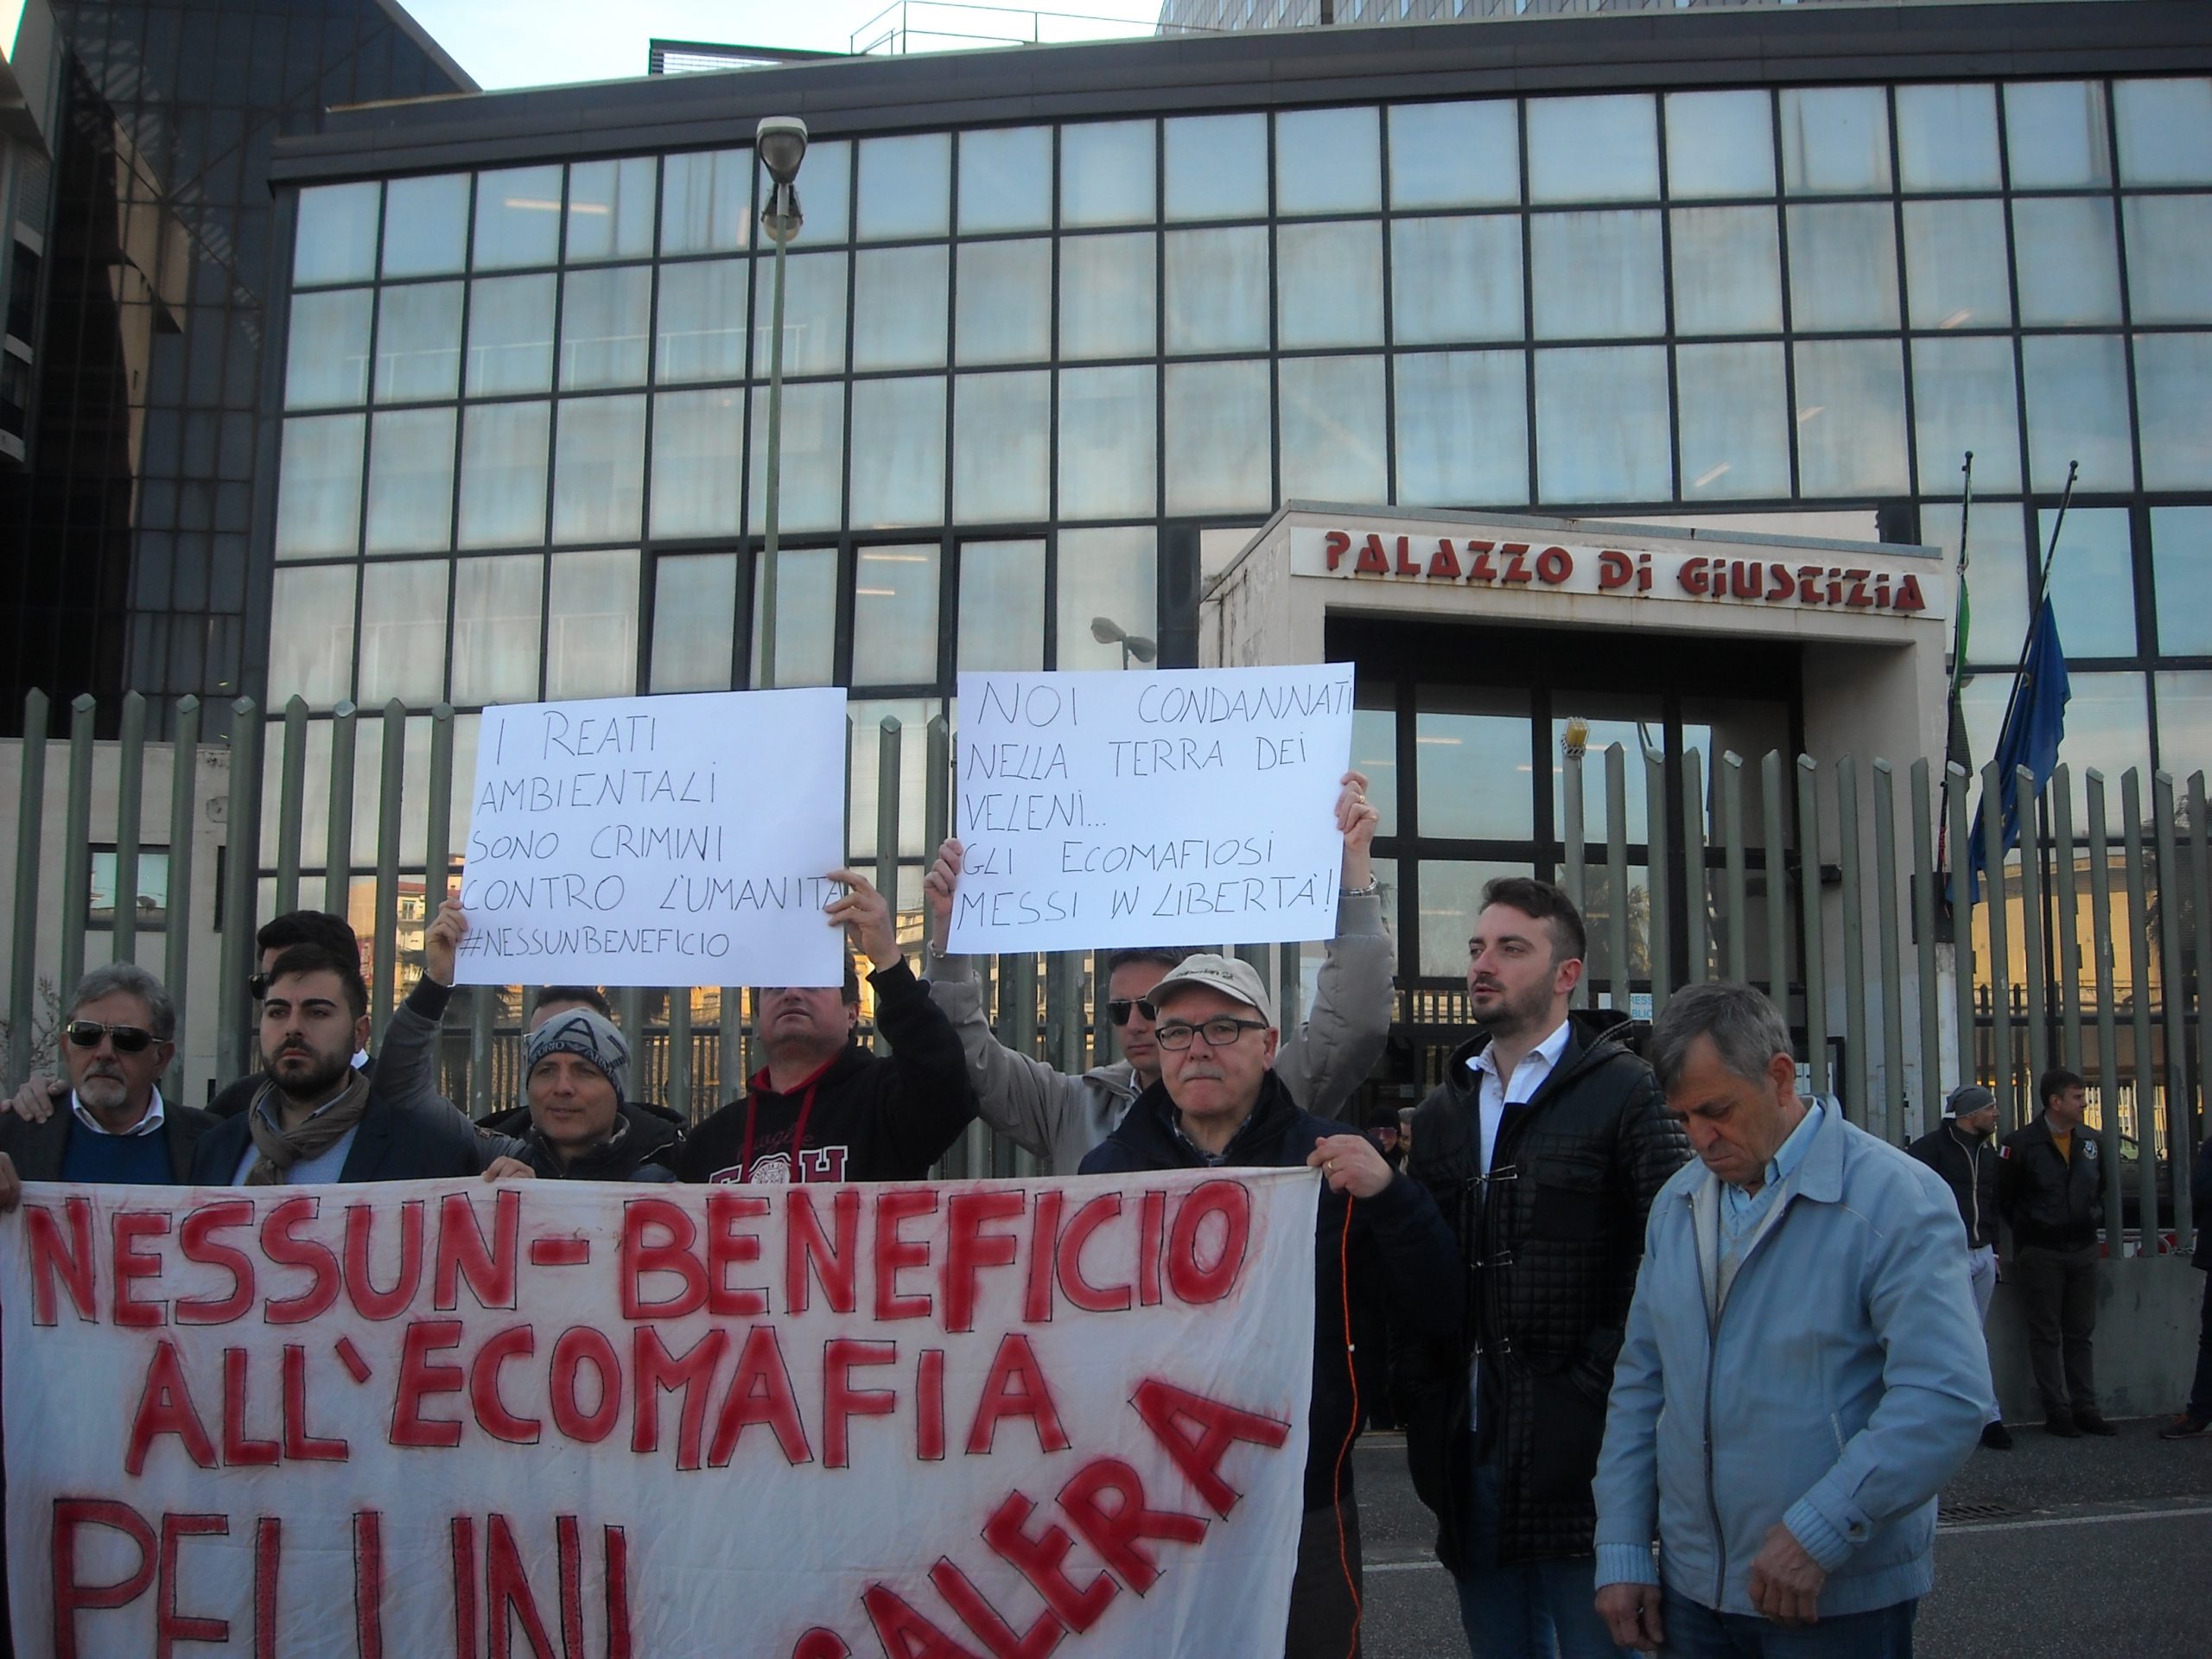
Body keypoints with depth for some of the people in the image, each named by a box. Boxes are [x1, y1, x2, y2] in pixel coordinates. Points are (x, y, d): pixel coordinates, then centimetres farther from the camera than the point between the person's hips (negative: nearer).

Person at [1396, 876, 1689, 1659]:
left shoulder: (1623, 1089, -5)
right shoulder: (1441, 1110, 15)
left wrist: (1598, 1381, -16)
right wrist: (1422, 1404, 4)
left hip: (1577, 1447, -5)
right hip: (1471, 1447, 6)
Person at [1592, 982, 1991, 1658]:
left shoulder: (1896, 1198, -13)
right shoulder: (1675, 1204, 8)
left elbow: (1948, 1398, -22)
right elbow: (1639, 1387, 10)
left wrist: (1818, 1534, -23)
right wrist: (1622, 1552, 4)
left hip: (1839, 1598, -5)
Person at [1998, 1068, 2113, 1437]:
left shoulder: (2089, 1144, 8)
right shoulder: (2020, 1144, -10)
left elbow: (2100, 1188, 23)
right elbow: (2005, 1199, -4)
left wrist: (2094, 1216, 10)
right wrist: (2028, 1230, -2)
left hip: (2083, 1250, 5)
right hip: (2041, 1253, -5)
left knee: (2081, 1334, 10)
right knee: (2046, 1335, 1)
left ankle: (2084, 1408, 16)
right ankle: (2057, 1412, 4)